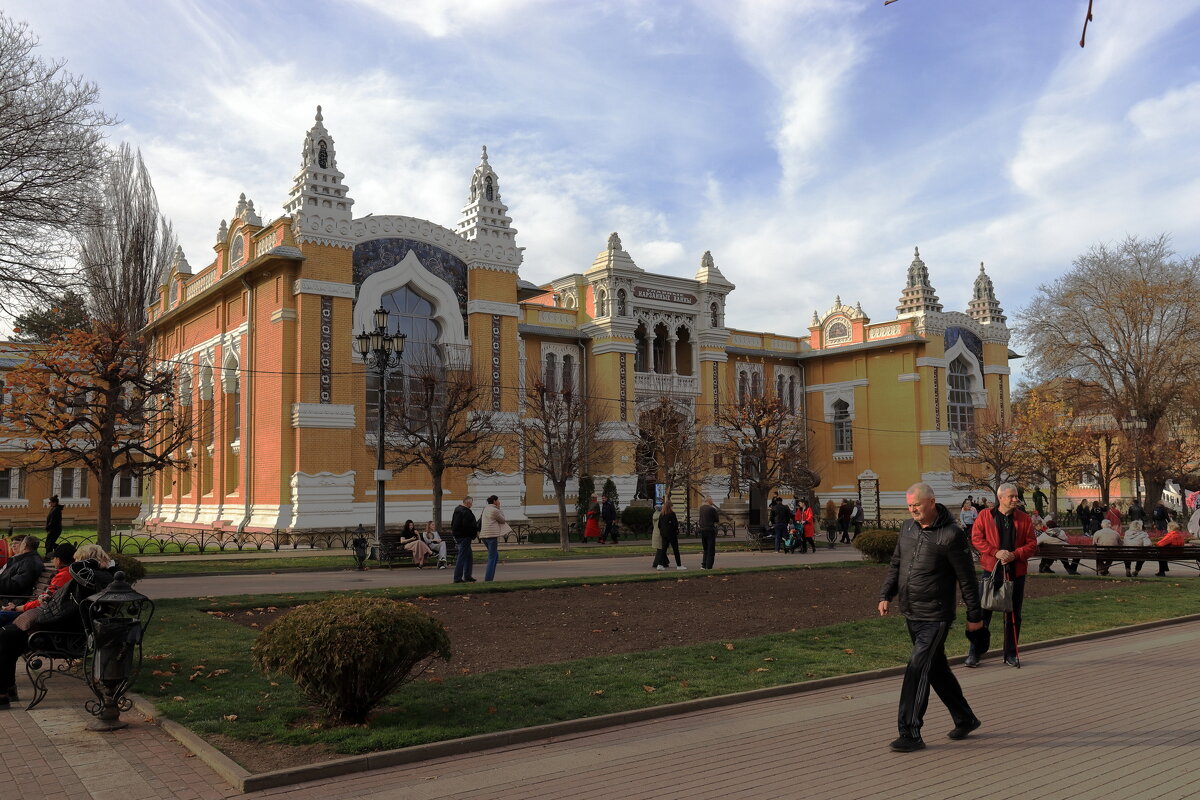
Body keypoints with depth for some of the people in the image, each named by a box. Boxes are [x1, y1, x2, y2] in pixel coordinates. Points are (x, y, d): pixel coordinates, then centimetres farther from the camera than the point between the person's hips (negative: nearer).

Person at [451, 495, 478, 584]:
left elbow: (452, 523, 20)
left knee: (468, 557, 18)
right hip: (464, 536, -10)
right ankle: (457, 578, -5)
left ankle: (467, 576, 22)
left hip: (457, 535, 10)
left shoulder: (457, 509, 14)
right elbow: (468, 525, -25)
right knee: (462, 556, -6)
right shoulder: (466, 512, -18)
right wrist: (476, 531, -11)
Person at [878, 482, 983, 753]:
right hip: (911, 615, 8)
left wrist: (974, 615, -6)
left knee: (917, 670, -11)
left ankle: (911, 734, -5)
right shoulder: (907, 528, 7)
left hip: (935, 617, -7)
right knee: (937, 669, 17)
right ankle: (965, 719, 34)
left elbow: (967, 578, -9)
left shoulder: (951, 535, -14)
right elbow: (896, 564, 15)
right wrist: (886, 595, 4)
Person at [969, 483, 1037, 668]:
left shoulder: (1024, 518, 6)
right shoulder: (985, 516, 1)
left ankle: (1011, 654, 20)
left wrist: (1015, 554, -13)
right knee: (983, 612, -1)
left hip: (1016, 571, 2)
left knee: (1013, 615, 8)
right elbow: (976, 538, -3)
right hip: (991, 570, -2)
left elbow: (1032, 544, 4)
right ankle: (975, 652, 7)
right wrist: (995, 552, -15)